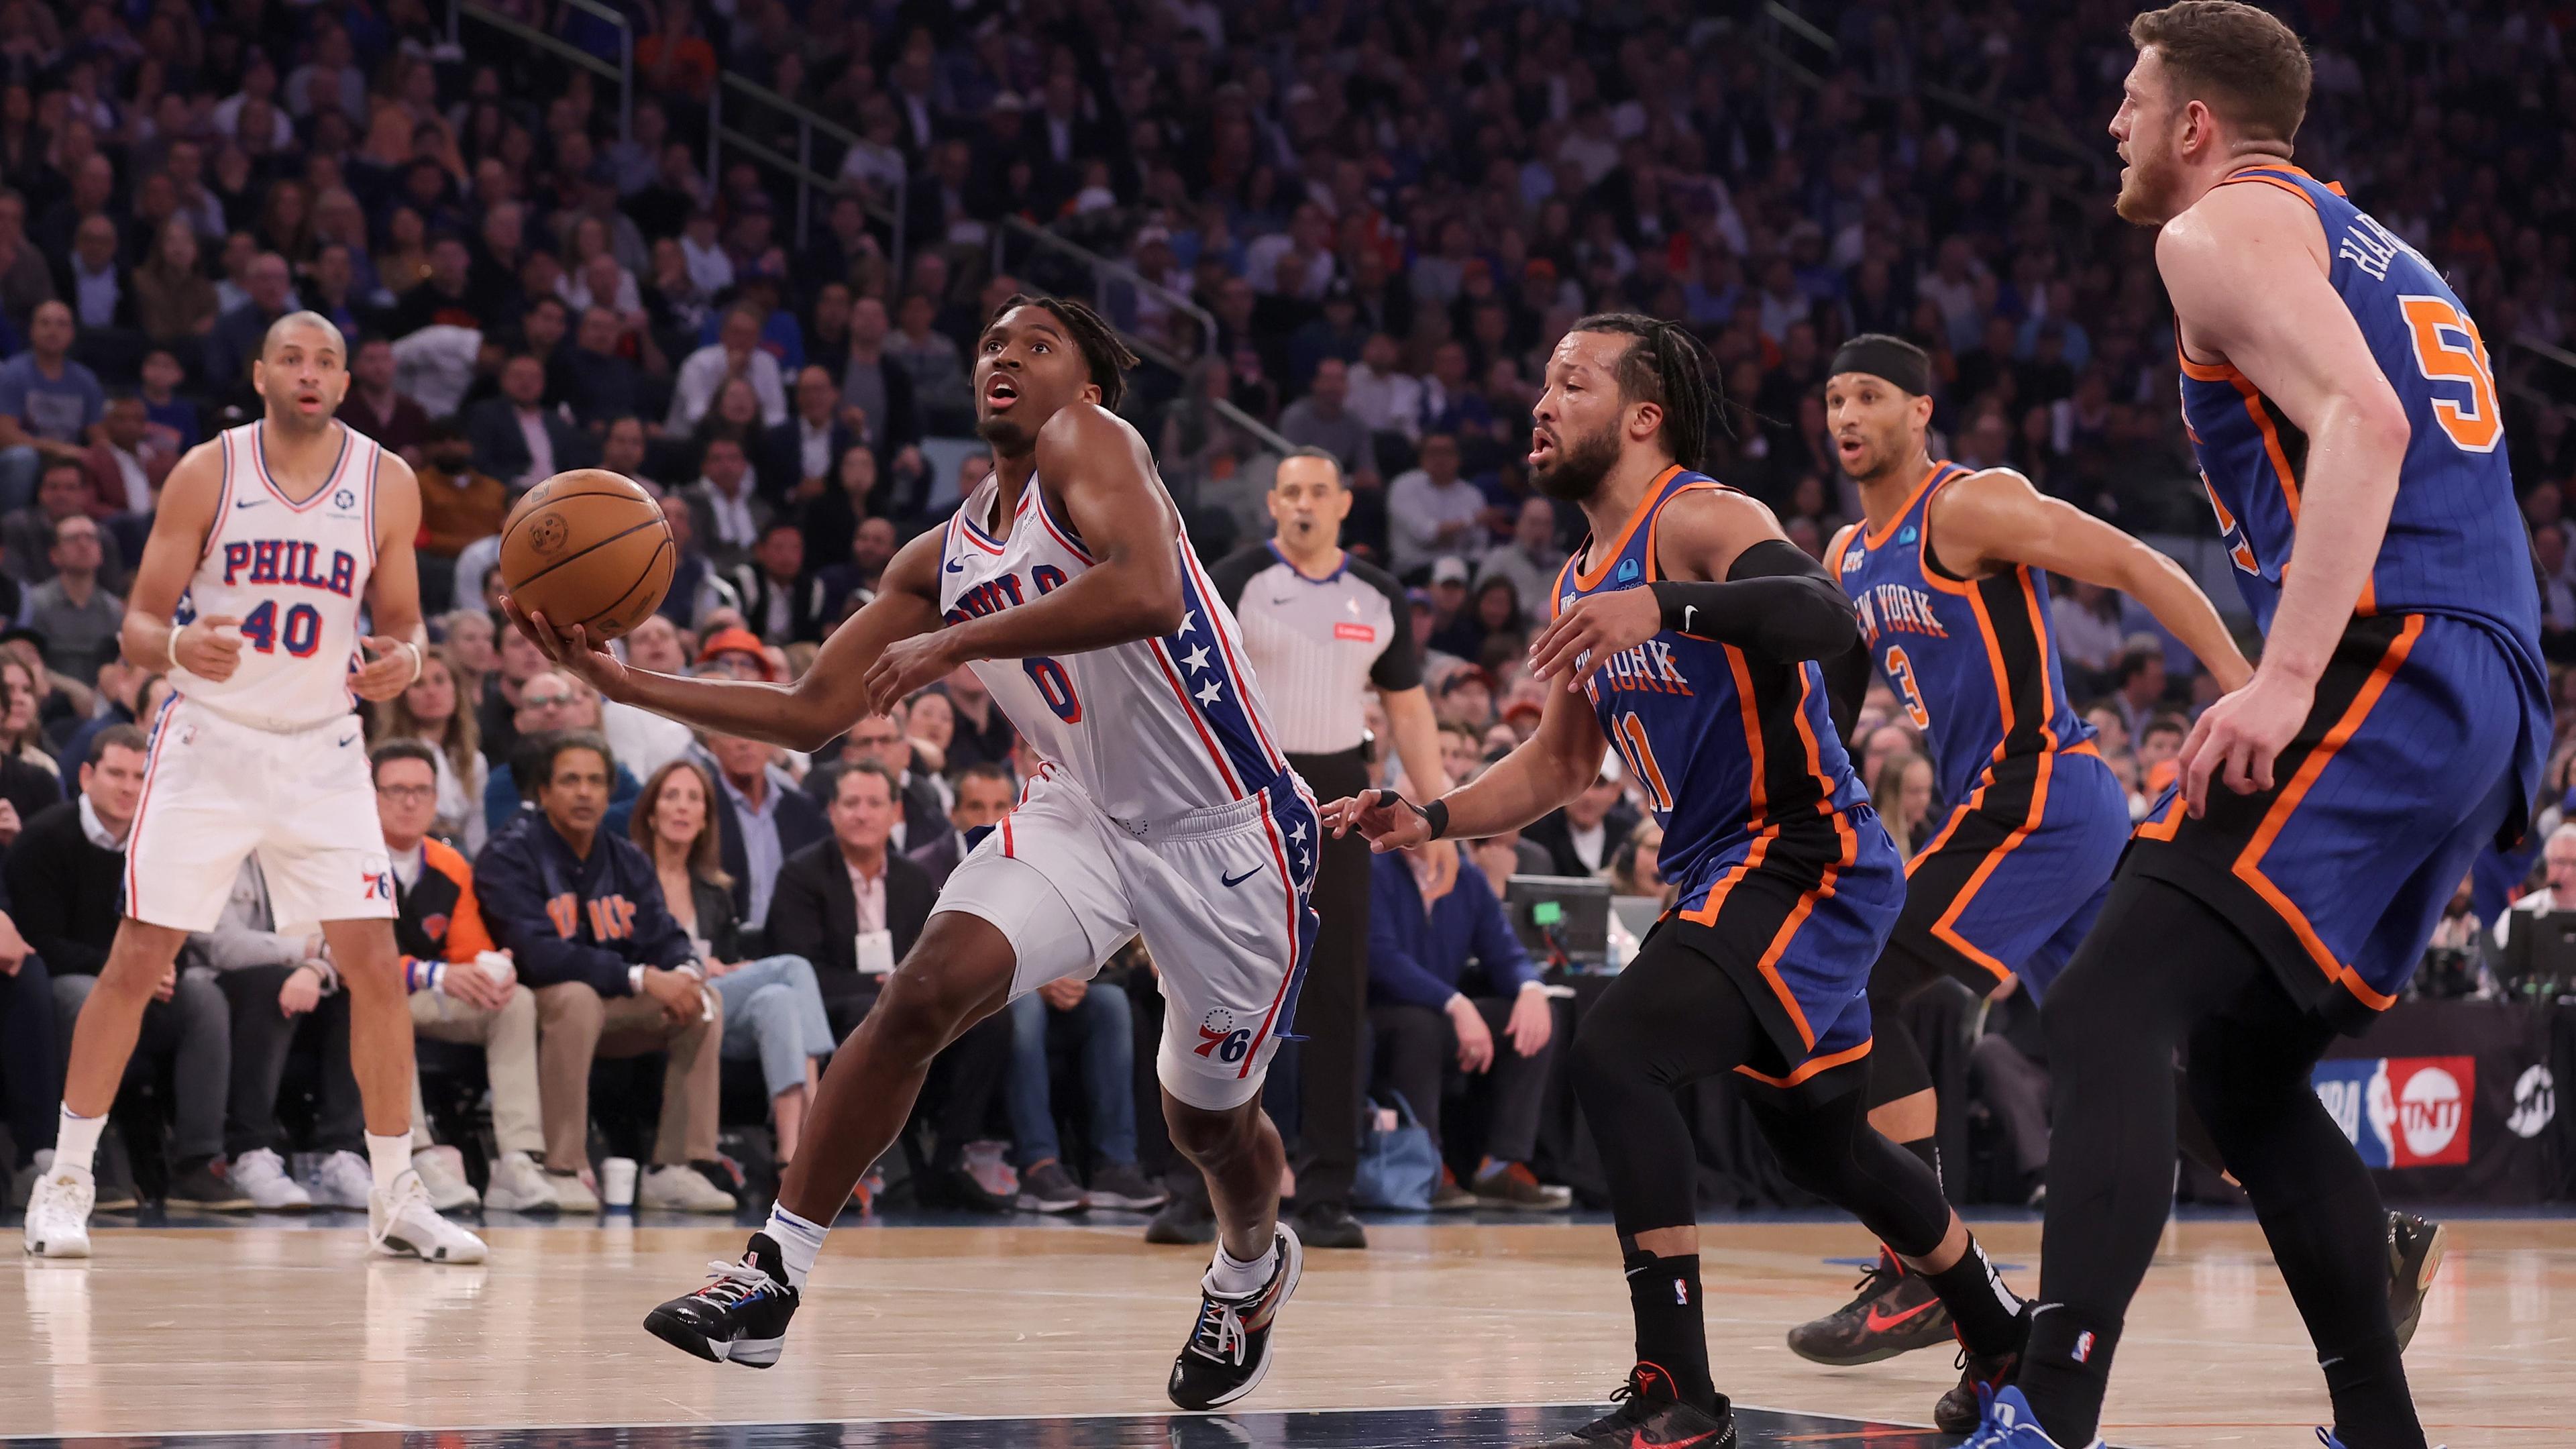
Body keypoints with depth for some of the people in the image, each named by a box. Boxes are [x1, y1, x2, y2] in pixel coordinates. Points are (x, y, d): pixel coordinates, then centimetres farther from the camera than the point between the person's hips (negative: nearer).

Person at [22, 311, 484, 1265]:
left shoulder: (388, 485, -1)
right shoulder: (207, 473, -7)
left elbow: (402, 622, 8)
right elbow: (139, 622, -4)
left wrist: (404, 658, -16)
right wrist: (177, 646, -27)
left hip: (323, 754, 2)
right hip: (209, 744, -2)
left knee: (376, 967, -4)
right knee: (136, 960, -3)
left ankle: (396, 1198, 6)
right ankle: (66, 1183, 8)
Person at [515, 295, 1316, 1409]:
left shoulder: (1090, 444, -16)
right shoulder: (942, 561, 5)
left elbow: (1148, 596, -36)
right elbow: (813, 712, 8)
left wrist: (954, 643, -33)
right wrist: (627, 685, -1)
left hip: (1226, 837, -5)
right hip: (1085, 814, 5)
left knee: (1208, 1119, 11)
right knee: (923, 993, -19)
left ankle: (1253, 1267, 47)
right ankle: (770, 1282, -16)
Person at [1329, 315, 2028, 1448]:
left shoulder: (1698, 522, -15)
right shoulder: (1584, 583, 13)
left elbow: (1826, 619, -35)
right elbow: (1562, 763, 24)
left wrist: (1668, 609, -48)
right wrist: (1430, 820, 10)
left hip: (1805, 857, -10)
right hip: (1724, 873, 10)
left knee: (1614, 1056, -25)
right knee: (1823, 1143, 22)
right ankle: (2002, 1335, 44)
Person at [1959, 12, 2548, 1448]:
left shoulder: (2224, 229, 1)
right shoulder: (2379, 253, 30)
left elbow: (2360, 423, -17)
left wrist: (2286, 681, -24)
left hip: (2385, 670, -9)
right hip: (2497, 697, 9)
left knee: (2108, 1017, -17)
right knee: (2246, 1072, 19)